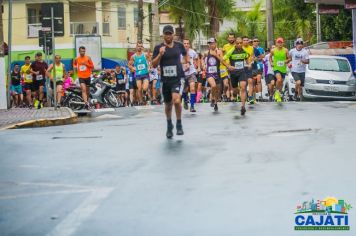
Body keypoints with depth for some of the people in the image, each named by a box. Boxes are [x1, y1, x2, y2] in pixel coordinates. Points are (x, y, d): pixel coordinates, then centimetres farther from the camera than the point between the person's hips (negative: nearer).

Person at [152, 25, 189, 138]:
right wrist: (160, 54, -20)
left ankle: (179, 125, -6)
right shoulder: (158, 48, -2)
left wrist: (187, 62, 14)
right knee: (168, 104, 14)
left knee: (176, 100, -23)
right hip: (165, 79, 1)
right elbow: (154, 64, -8)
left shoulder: (179, 45, 3)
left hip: (178, 78, -1)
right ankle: (169, 126, 36)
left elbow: (185, 54, 26)